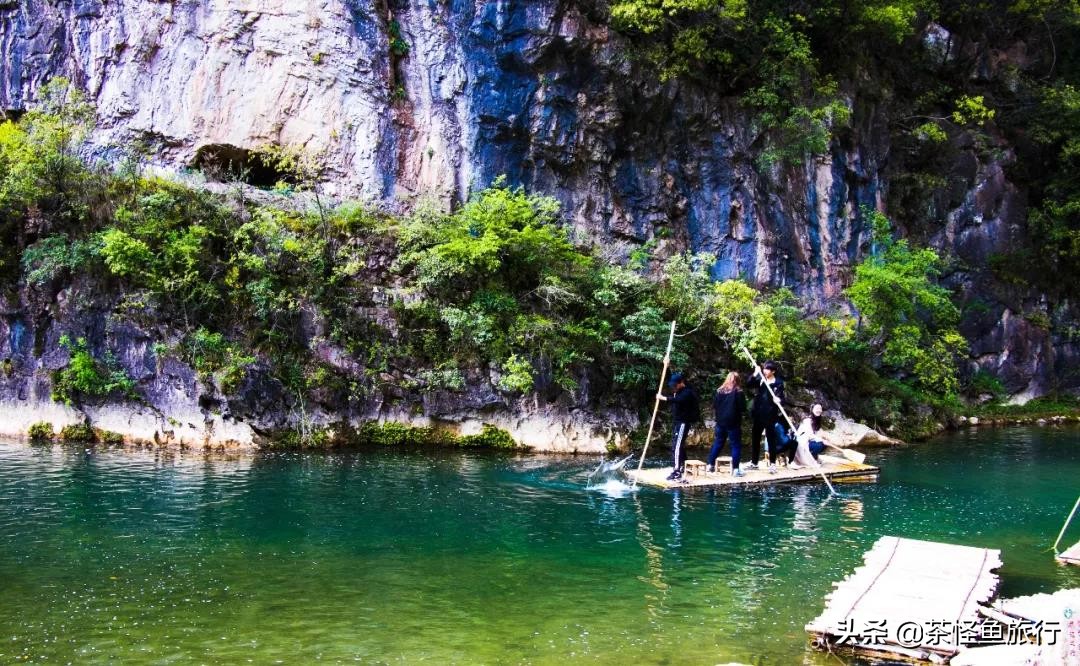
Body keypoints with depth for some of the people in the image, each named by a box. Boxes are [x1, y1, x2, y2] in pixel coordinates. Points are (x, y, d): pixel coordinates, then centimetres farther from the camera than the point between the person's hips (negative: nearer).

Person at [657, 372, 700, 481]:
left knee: (676, 447, -16)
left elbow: (678, 400, -37)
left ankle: (677, 473, -19)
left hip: (683, 423, -10)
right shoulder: (679, 391, 12)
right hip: (677, 422, 10)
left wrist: (663, 398, -39)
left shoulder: (687, 392, -17)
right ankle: (682, 467, 34)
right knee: (680, 445, 20)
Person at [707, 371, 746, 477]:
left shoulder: (719, 391, 2)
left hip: (721, 421, 4)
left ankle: (711, 465, 19)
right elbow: (743, 409, -9)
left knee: (717, 443, 15)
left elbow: (714, 407, 4)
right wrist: (739, 412, 10)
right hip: (734, 422, -4)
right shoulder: (738, 392, -8)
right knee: (736, 445, 2)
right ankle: (735, 469, -1)